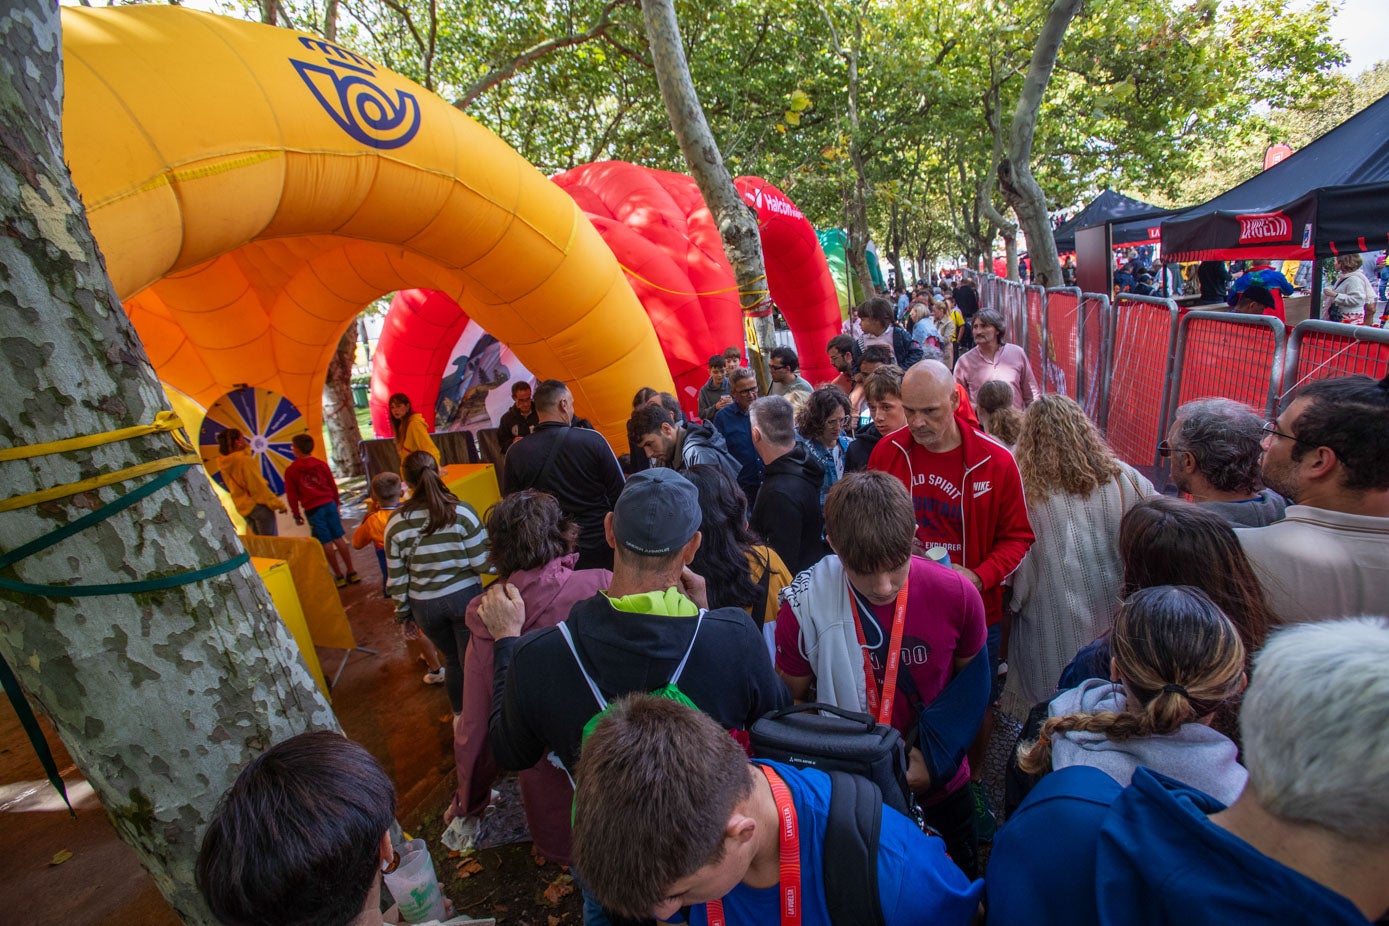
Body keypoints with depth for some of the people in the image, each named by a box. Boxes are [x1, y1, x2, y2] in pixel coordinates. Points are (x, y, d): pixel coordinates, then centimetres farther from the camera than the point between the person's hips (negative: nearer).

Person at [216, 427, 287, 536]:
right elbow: (259, 487, -17)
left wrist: (246, 448, 15)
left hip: (243, 508, 8)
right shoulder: (244, 460, -18)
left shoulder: (225, 463, 4)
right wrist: (279, 504, -11)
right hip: (258, 504, -8)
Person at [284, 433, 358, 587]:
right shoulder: (321, 464, 4)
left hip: (312, 509, -3)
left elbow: (292, 495, 0)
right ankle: (351, 572, 12)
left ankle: (339, 576, 9)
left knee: (326, 543, 3)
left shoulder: (291, 470, -4)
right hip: (329, 504, 3)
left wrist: (296, 514, 9)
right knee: (338, 538, 9)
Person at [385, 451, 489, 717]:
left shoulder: (396, 523, -7)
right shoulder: (461, 511, -15)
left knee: (452, 660, 25)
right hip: (464, 595, -3)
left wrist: (403, 611, 13)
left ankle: (459, 715, 42)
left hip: (424, 605, 3)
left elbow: (396, 578, 0)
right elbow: (482, 562, -15)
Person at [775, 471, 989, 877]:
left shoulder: (956, 596, -19)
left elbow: (971, 678, -2)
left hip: (940, 787, 2)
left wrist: (936, 755, -14)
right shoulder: (804, 607, -23)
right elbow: (791, 701, -9)